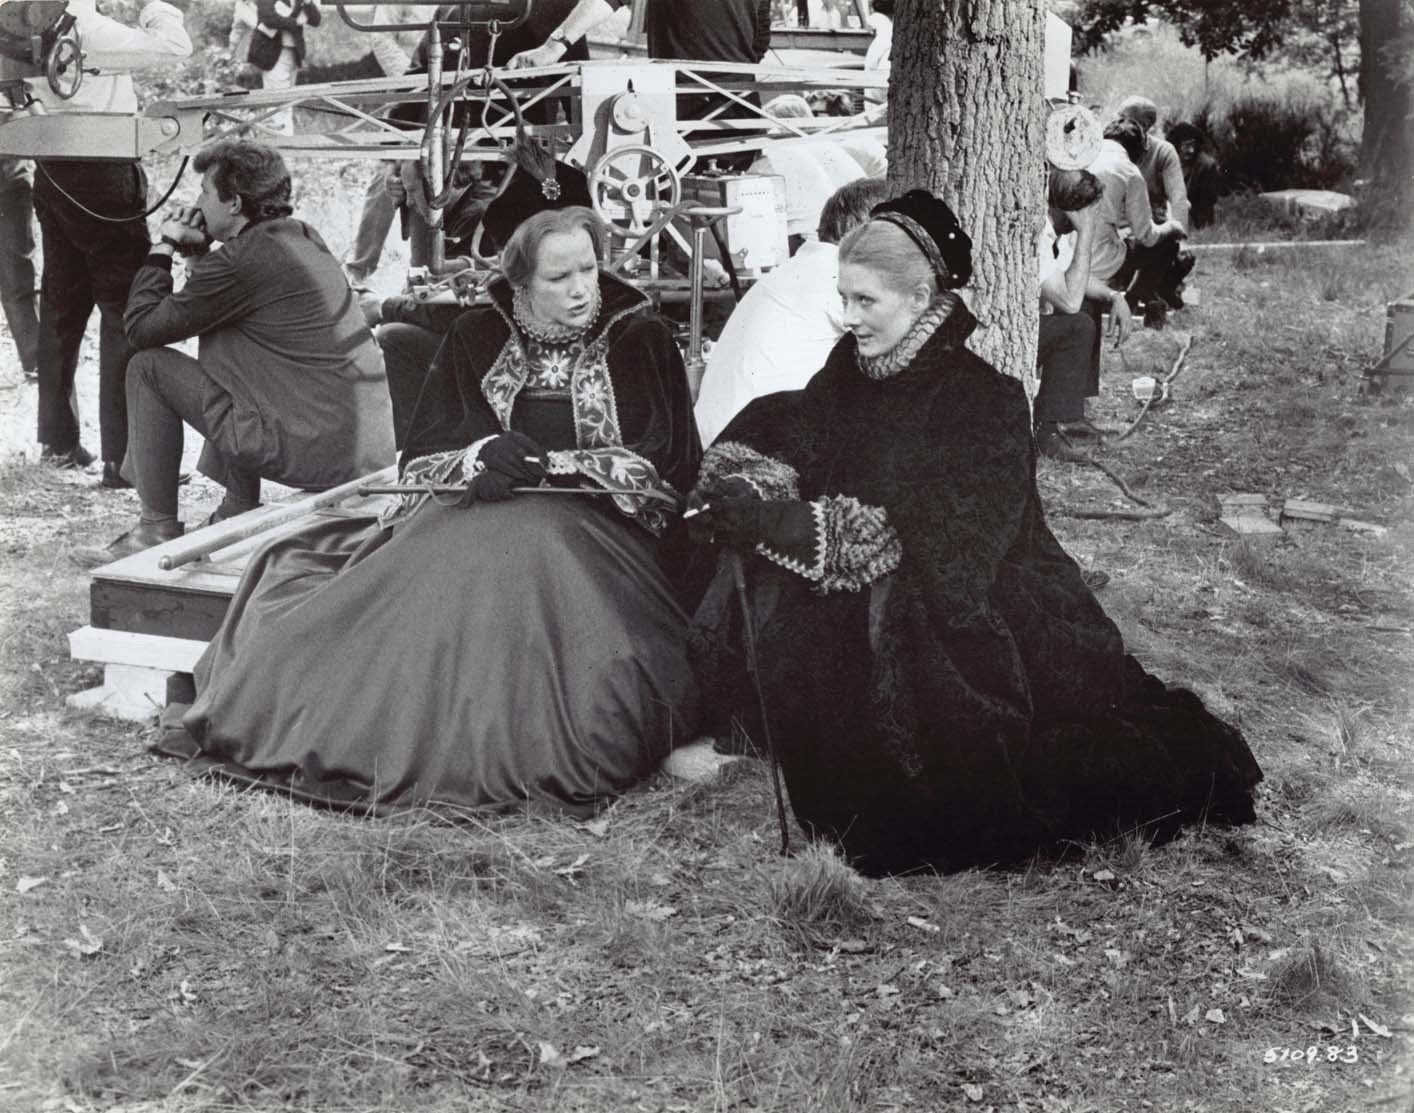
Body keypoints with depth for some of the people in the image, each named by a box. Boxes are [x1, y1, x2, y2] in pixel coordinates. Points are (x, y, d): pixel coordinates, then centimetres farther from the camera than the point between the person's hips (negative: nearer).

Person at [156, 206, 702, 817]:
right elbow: (422, 456, 10)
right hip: (475, 509, 3)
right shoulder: (477, 335, 14)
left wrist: (544, 463, -11)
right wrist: (481, 453, -13)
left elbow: (664, 466, -1)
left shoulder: (640, 338, 7)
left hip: (594, 519, -3)